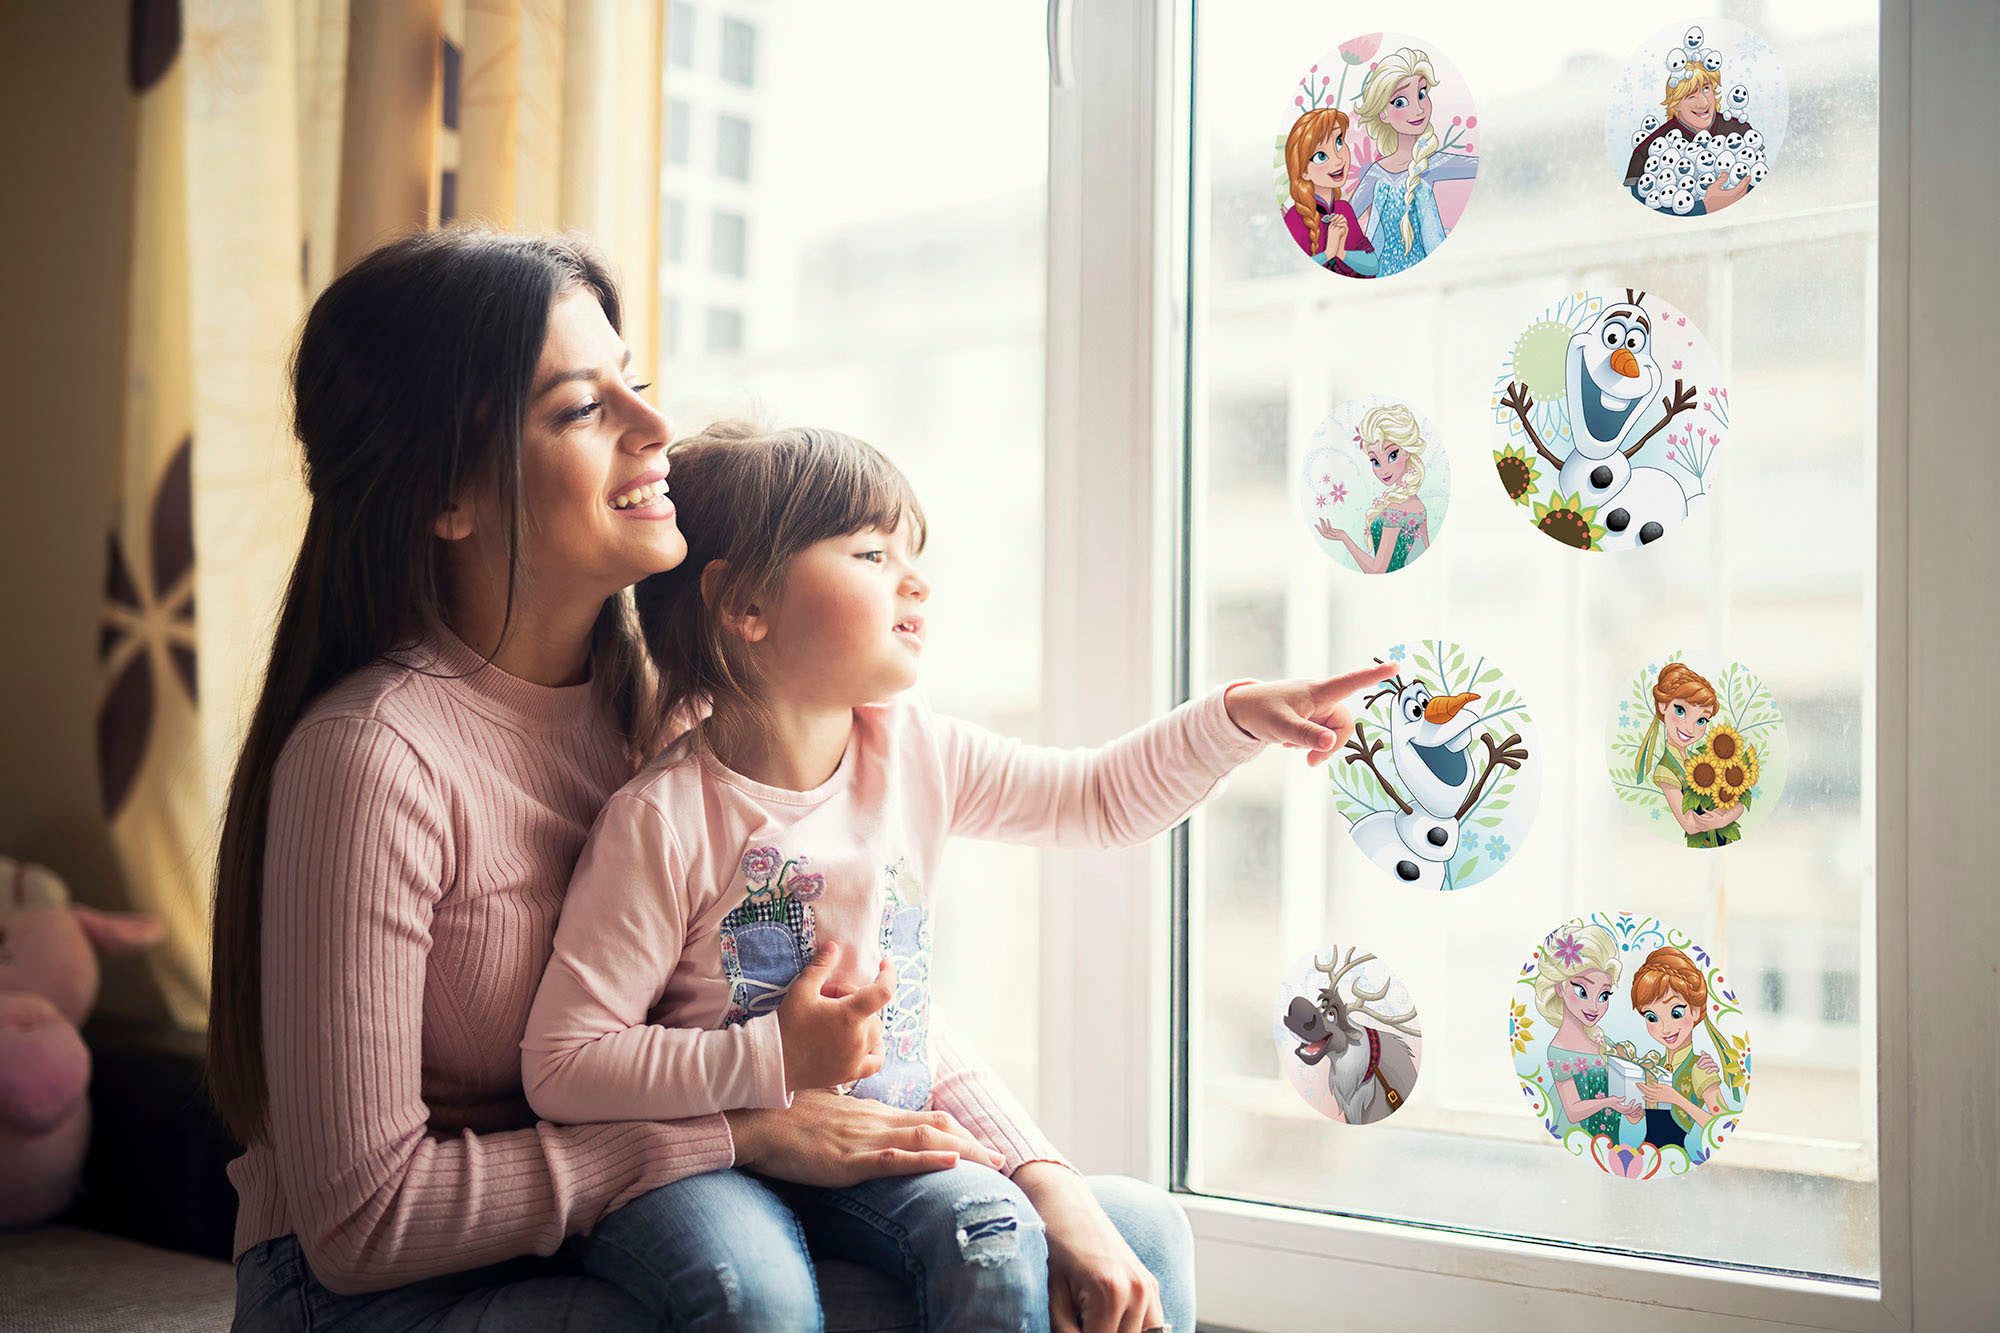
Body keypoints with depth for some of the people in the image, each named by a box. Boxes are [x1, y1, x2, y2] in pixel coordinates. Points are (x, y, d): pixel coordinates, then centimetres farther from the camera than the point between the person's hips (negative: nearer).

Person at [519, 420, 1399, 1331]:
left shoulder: (916, 755, -1)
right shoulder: (666, 820, -20)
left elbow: (1099, 798, 11)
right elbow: (561, 1067, -20)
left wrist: (1238, 717, -3)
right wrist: (776, 1061, -24)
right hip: (700, 1159, -5)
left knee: (996, 1238, -22)